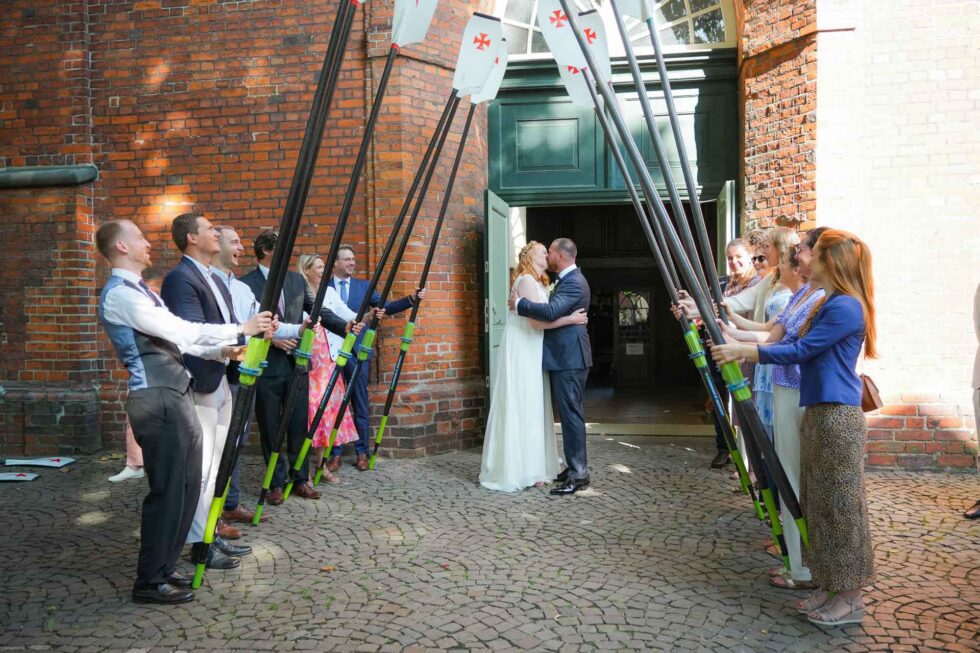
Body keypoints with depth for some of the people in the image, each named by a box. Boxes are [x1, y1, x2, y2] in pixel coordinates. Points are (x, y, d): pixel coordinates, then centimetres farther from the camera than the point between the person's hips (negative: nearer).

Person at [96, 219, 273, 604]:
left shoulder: (141, 291, 20)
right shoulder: (119, 294, -12)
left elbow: (176, 339, 19)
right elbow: (180, 330, -18)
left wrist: (223, 350, 6)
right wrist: (240, 330, -13)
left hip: (176, 395, 10)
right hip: (156, 400, -10)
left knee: (187, 486, 13)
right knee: (168, 491, -4)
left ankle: (164, 567, 24)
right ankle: (150, 582, 8)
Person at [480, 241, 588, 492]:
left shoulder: (538, 283, 19)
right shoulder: (526, 280, -12)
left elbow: (541, 318, 12)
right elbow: (537, 320, -20)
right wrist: (571, 319, -15)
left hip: (531, 354, 10)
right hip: (522, 354, -10)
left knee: (532, 410, 11)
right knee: (521, 410, -5)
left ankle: (530, 468, 18)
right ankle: (518, 471, 1)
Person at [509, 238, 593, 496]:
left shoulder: (573, 282, -16)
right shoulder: (568, 280, 18)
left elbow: (550, 312, -28)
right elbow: (554, 310, 22)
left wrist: (519, 304, -16)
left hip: (569, 358, -11)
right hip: (565, 357, 11)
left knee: (571, 414, -8)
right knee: (569, 413, 14)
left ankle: (579, 475, -3)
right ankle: (576, 467, 23)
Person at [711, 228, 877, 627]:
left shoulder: (846, 307, -15)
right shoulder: (827, 304, 16)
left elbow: (798, 352, -16)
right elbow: (804, 352, 17)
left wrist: (741, 351, -12)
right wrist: (740, 347, 13)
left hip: (838, 416, -10)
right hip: (818, 412, 10)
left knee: (841, 504, -1)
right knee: (818, 502, 14)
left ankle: (851, 597, 12)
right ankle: (829, 584, 25)